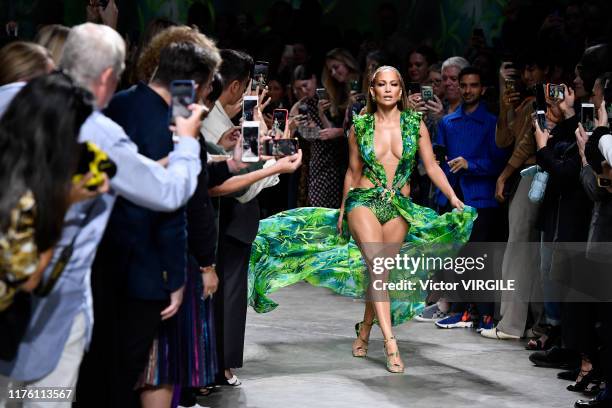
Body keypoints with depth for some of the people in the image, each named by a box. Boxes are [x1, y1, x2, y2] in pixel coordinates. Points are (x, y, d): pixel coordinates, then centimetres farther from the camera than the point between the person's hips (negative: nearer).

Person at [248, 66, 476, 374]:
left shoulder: (415, 125, 4)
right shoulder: (360, 127, 5)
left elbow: (432, 167, 5)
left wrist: (453, 197, -6)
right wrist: (342, 209, 17)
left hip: (399, 207, 2)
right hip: (363, 201, -1)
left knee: (380, 272, 2)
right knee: (376, 266, -19)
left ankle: (364, 331, 26)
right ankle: (390, 343, -27)